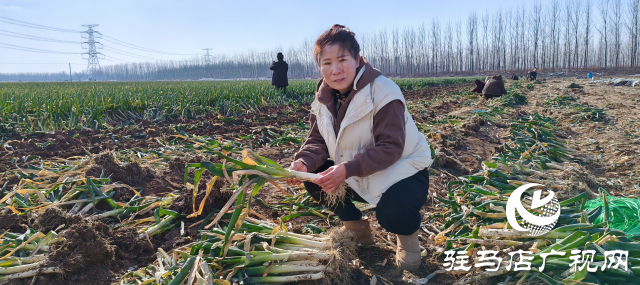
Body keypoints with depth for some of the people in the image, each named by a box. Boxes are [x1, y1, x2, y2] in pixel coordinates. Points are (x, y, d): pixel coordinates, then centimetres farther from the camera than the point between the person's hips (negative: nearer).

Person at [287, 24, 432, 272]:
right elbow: (318, 141, -4)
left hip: (402, 167, -6)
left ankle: (407, 233, 6)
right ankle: (357, 229, 11)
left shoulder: (383, 91, -25)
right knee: (313, 178, -12)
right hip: (357, 173, 7)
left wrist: (347, 169, -41)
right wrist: (303, 161, -28)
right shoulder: (323, 96, -3)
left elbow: (390, 148, -29)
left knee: (392, 213, -35)